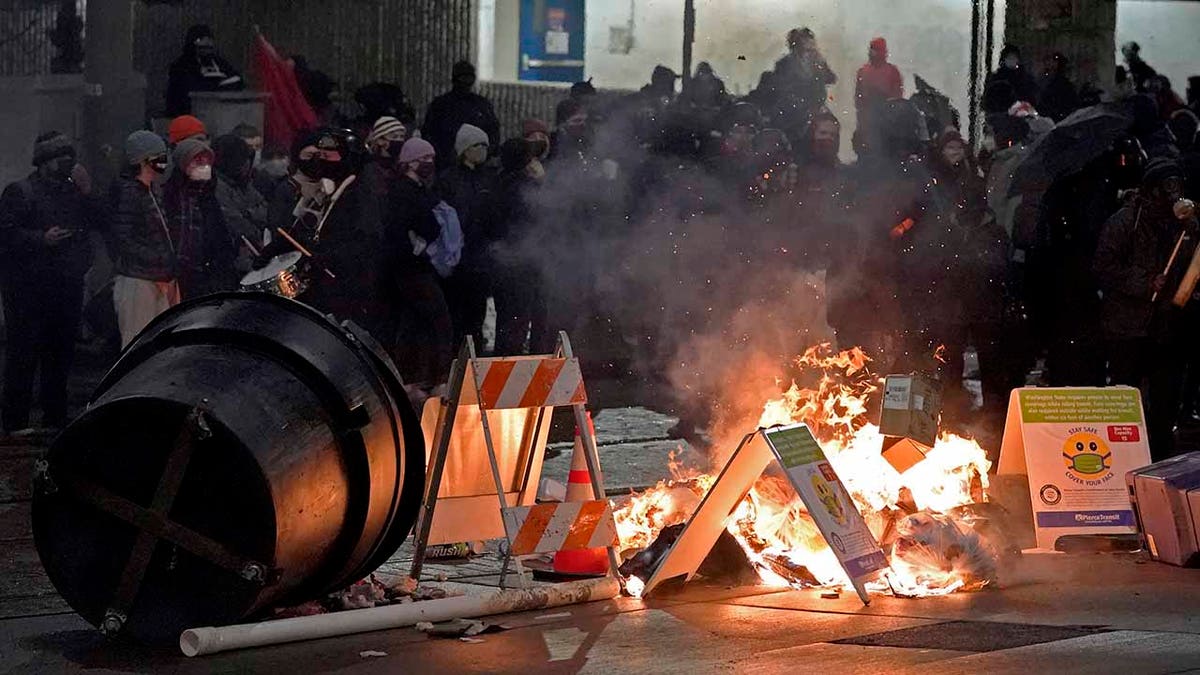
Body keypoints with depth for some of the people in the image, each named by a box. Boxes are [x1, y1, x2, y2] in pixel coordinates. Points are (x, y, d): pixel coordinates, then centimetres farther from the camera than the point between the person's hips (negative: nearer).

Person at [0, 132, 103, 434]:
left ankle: (55, 417, 20)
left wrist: (87, 193, -2)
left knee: (61, 352, 11)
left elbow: (100, 222, 9)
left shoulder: (73, 191, 15)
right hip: (29, 286, -6)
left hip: (67, 284, 7)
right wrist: (41, 239, -22)